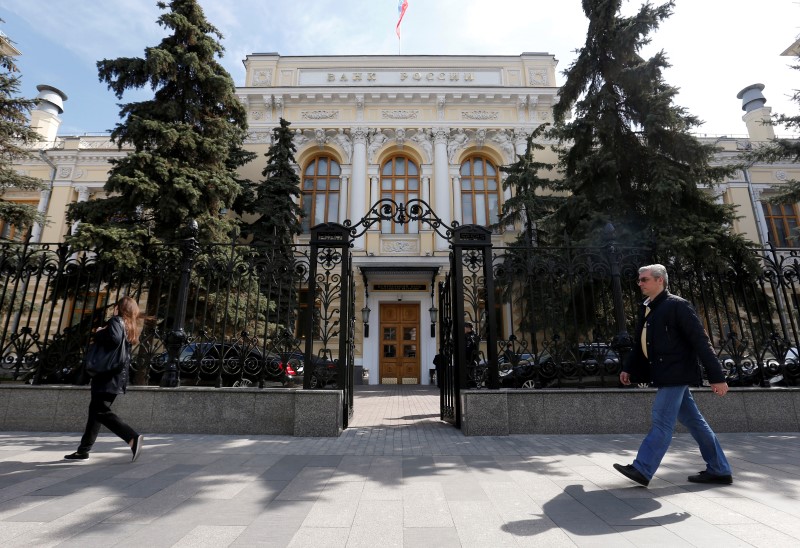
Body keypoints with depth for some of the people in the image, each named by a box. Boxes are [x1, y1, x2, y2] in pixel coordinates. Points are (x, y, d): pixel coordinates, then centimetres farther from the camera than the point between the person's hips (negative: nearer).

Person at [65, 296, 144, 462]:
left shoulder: (116, 321, -10)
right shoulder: (130, 327, 16)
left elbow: (114, 339, -27)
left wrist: (98, 334, -10)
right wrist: (102, 333, 6)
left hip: (108, 375, -9)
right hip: (117, 376, 9)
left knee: (101, 412, -10)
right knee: (95, 410, 18)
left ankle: (133, 437, -21)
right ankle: (83, 450, 26)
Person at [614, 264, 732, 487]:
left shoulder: (677, 306, -12)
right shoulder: (647, 309, 12)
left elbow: (701, 342, -14)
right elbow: (640, 343, 19)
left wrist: (717, 377, -16)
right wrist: (628, 368, 15)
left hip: (676, 374, -9)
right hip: (665, 375, 9)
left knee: (661, 422, -6)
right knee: (694, 421, 15)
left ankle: (642, 469, -3)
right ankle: (719, 470, 27)